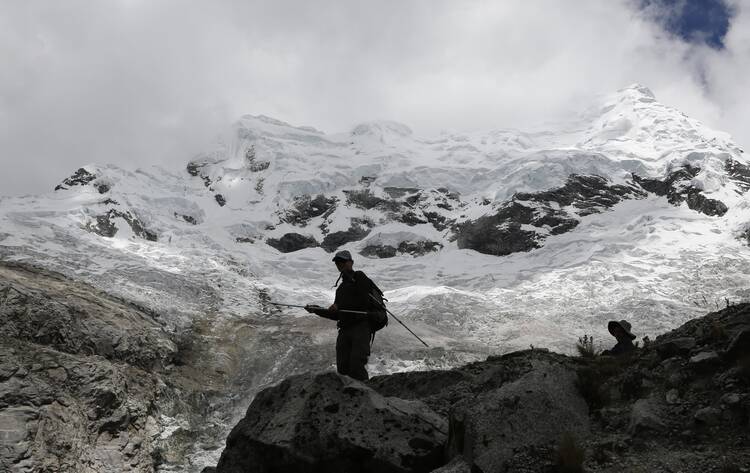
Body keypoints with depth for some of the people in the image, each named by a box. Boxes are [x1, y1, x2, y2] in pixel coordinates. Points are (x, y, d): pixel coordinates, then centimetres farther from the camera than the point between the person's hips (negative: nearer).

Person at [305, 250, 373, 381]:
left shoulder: (359, 277, 4)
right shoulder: (340, 288, 26)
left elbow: (364, 301, -10)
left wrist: (339, 306, -9)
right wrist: (316, 310, 17)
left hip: (360, 326, -7)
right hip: (344, 330, 7)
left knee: (356, 366, -21)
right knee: (342, 368, -3)